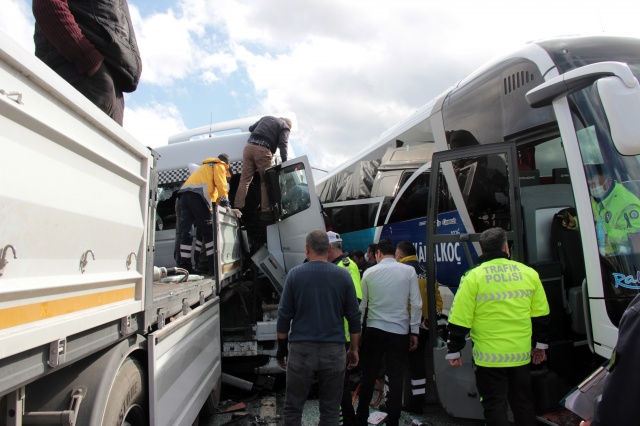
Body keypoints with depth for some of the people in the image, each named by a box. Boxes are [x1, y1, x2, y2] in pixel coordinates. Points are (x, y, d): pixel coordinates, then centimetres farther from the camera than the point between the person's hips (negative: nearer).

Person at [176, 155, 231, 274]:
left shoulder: (205, 167, 42)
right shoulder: (219, 165, 18)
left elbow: (212, 191, 38)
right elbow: (221, 184, -1)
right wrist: (225, 202, -6)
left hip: (184, 193, 8)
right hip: (197, 195, -7)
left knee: (185, 232, 1)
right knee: (209, 231, -7)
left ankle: (184, 266, -4)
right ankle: (214, 266, -12)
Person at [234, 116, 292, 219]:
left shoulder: (266, 118, 28)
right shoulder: (284, 127, 12)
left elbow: (251, 128, 33)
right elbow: (283, 145, -4)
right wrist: (284, 162, -11)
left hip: (249, 146, 5)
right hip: (263, 150, -5)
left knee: (244, 179, 4)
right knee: (265, 181, 1)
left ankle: (237, 208, -2)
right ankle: (265, 211, -3)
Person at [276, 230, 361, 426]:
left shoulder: (295, 274, -2)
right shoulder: (343, 275, 0)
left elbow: (284, 315, -1)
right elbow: (354, 317, 2)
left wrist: (281, 348, 9)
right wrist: (354, 349, 12)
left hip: (301, 349, -1)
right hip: (334, 350, 1)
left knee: (293, 408, 12)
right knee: (330, 410, 11)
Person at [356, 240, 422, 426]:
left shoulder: (369, 272, 0)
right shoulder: (408, 271, -3)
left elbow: (361, 305, 5)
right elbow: (416, 304, -6)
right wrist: (414, 331, 2)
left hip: (374, 330, 1)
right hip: (400, 332, -1)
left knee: (368, 376, 13)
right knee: (396, 379, 9)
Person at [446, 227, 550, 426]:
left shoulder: (473, 277, -11)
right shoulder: (529, 273, 1)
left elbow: (459, 320, -11)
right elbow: (541, 315, 9)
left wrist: (454, 351, -1)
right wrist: (540, 344, 22)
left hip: (489, 356, -4)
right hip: (521, 354, 4)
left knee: (495, 409, 8)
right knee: (523, 405, 21)